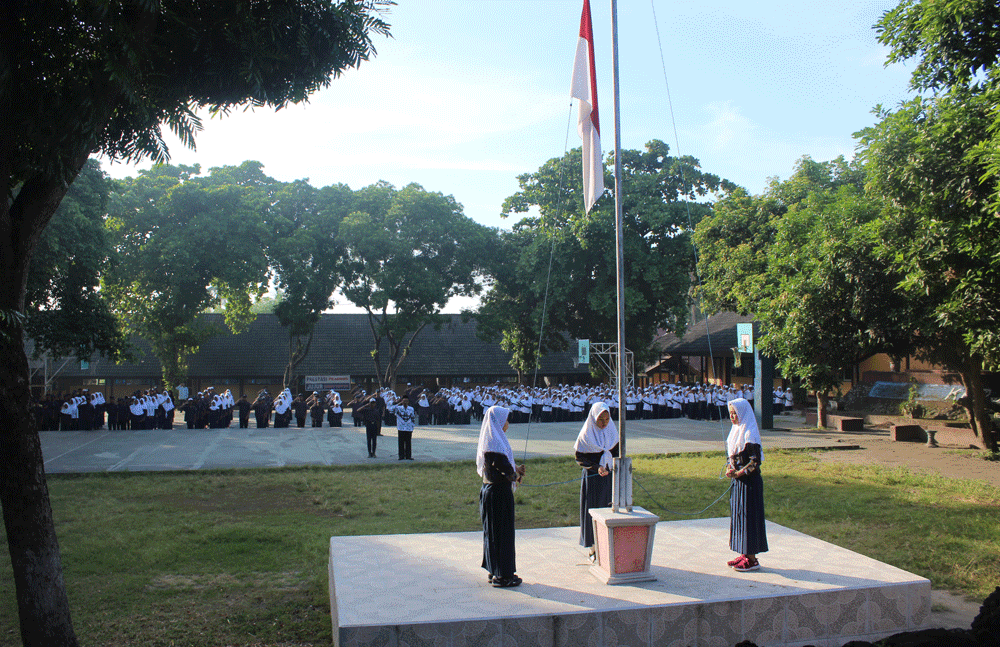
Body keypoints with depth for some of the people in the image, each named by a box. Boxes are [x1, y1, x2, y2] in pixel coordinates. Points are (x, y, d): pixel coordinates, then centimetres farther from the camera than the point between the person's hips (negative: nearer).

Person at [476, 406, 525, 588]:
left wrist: (514, 469, 10)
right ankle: (502, 575, 7)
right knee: (502, 532, -1)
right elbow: (504, 467, -24)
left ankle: (494, 571, 27)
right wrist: (515, 476, -6)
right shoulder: (495, 443, -20)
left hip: (489, 489, 10)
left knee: (493, 531, 16)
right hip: (499, 492, -10)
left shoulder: (489, 441, 11)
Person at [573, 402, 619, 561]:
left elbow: (616, 453, 12)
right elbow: (579, 458, -8)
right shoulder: (586, 435, -9)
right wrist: (596, 467, -20)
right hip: (592, 478, -4)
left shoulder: (612, 431, 3)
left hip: (610, 476, 4)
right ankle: (594, 549, 11)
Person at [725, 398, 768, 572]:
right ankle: (745, 554, 22)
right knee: (737, 514, 12)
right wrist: (730, 468, 1)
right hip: (738, 480, 9)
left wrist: (738, 473, -18)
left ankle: (752, 559, 4)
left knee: (748, 516, -4)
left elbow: (755, 460, -19)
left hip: (749, 480, -9)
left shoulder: (749, 433, -16)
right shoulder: (736, 430, 11)